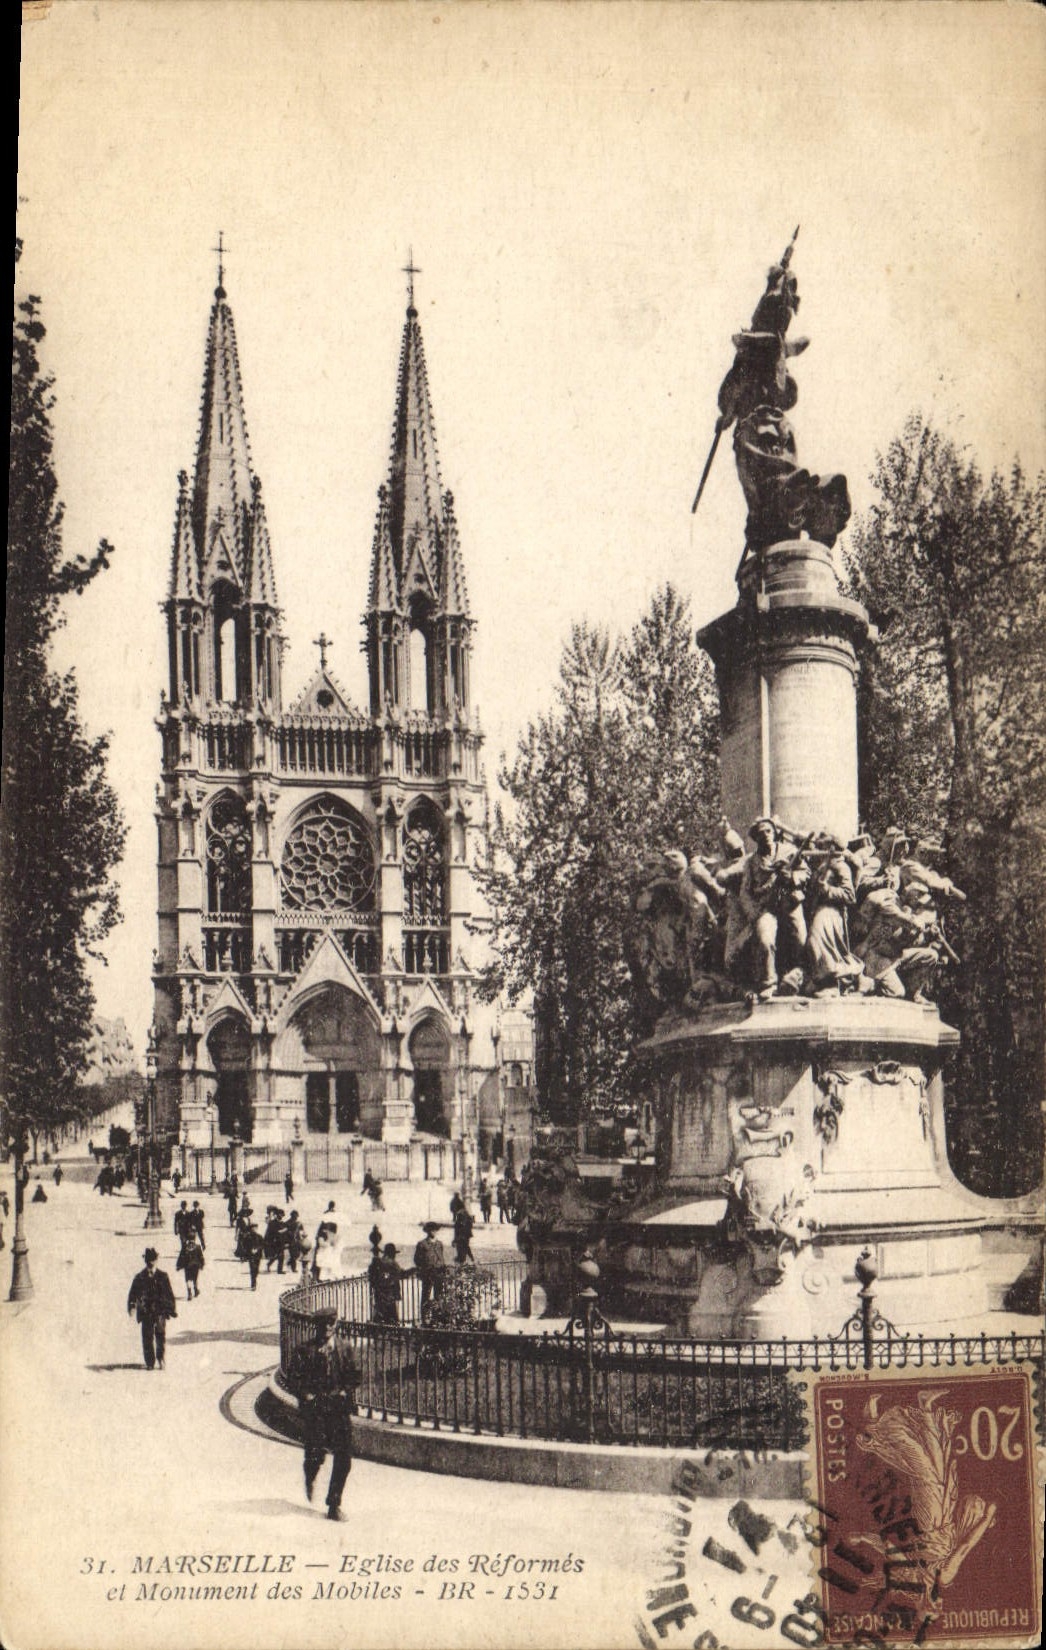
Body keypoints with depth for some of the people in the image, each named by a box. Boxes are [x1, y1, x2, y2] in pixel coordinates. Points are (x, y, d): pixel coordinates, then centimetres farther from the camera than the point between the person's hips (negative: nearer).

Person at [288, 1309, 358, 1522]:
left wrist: (345, 1391, -4)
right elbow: (293, 1376, 1)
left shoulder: (345, 1348, 6)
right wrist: (306, 1395, -10)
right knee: (316, 1453, -6)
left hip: (339, 1406, 2)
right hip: (314, 1408, -2)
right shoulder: (306, 1350, -2)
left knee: (343, 1457, -2)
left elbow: (352, 1375, 12)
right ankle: (310, 1478, 33)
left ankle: (334, 1505, 10)